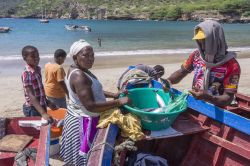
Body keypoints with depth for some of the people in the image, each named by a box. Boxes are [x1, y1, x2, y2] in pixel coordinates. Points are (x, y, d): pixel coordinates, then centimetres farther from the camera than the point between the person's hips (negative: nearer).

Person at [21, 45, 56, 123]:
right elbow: (31, 96, -27)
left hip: (41, 106, 8)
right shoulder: (26, 74, -20)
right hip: (32, 108, -8)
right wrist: (43, 113, -35)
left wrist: (48, 102, 18)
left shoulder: (37, 69, 4)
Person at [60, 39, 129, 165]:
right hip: (83, 121, -10)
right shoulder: (79, 76, -27)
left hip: (82, 118, 10)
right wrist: (118, 102, -29)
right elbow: (90, 106, -33)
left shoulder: (78, 70, 5)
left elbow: (93, 90, 14)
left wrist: (113, 95, 1)